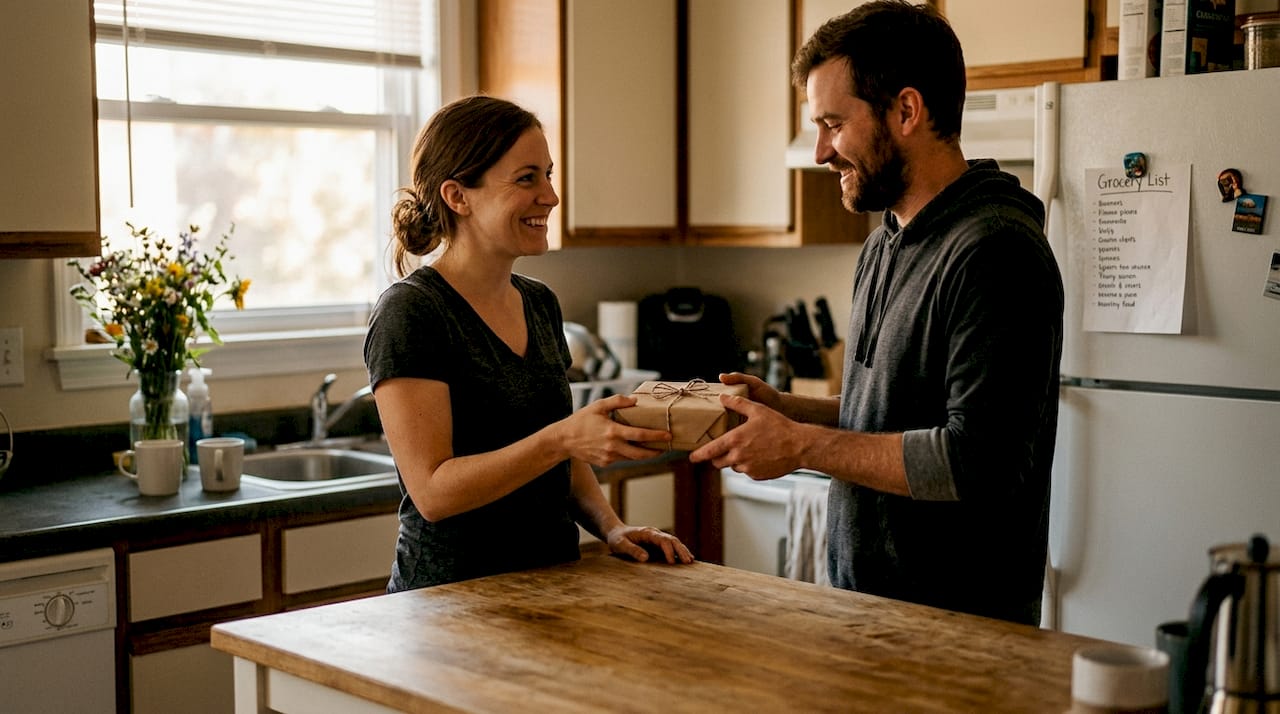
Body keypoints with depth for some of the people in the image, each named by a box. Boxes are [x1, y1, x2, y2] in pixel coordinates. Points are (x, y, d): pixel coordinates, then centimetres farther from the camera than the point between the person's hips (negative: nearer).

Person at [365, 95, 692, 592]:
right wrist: (564, 438, -25)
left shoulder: (540, 304, 12)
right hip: (448, 601, -6)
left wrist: (610, 527, 3)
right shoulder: (409, 314, -12)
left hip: (551, 587, 7)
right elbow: (433, 491, -17)